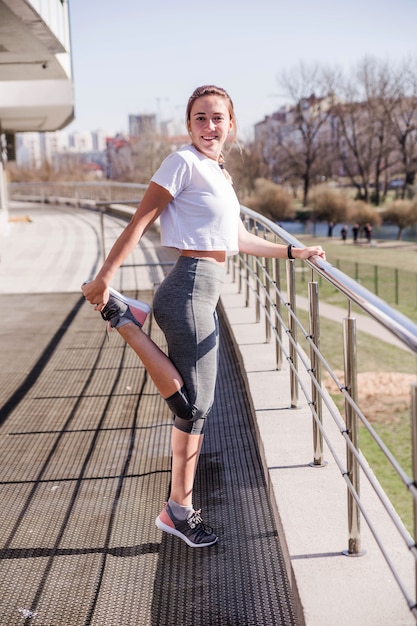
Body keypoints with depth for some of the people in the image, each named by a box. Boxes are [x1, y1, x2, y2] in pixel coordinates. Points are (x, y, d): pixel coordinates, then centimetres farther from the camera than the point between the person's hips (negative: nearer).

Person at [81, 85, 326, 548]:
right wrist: (103, 278, -16)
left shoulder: (219, 174, 19)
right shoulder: (184, 162, -7)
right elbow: (140, 222, -11)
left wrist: (292, 252, 29)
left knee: (190, 403, 9)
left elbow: (238, 239, 27)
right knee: (195, 406, -3)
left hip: (203, 293, 9)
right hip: (190, 288, -9)